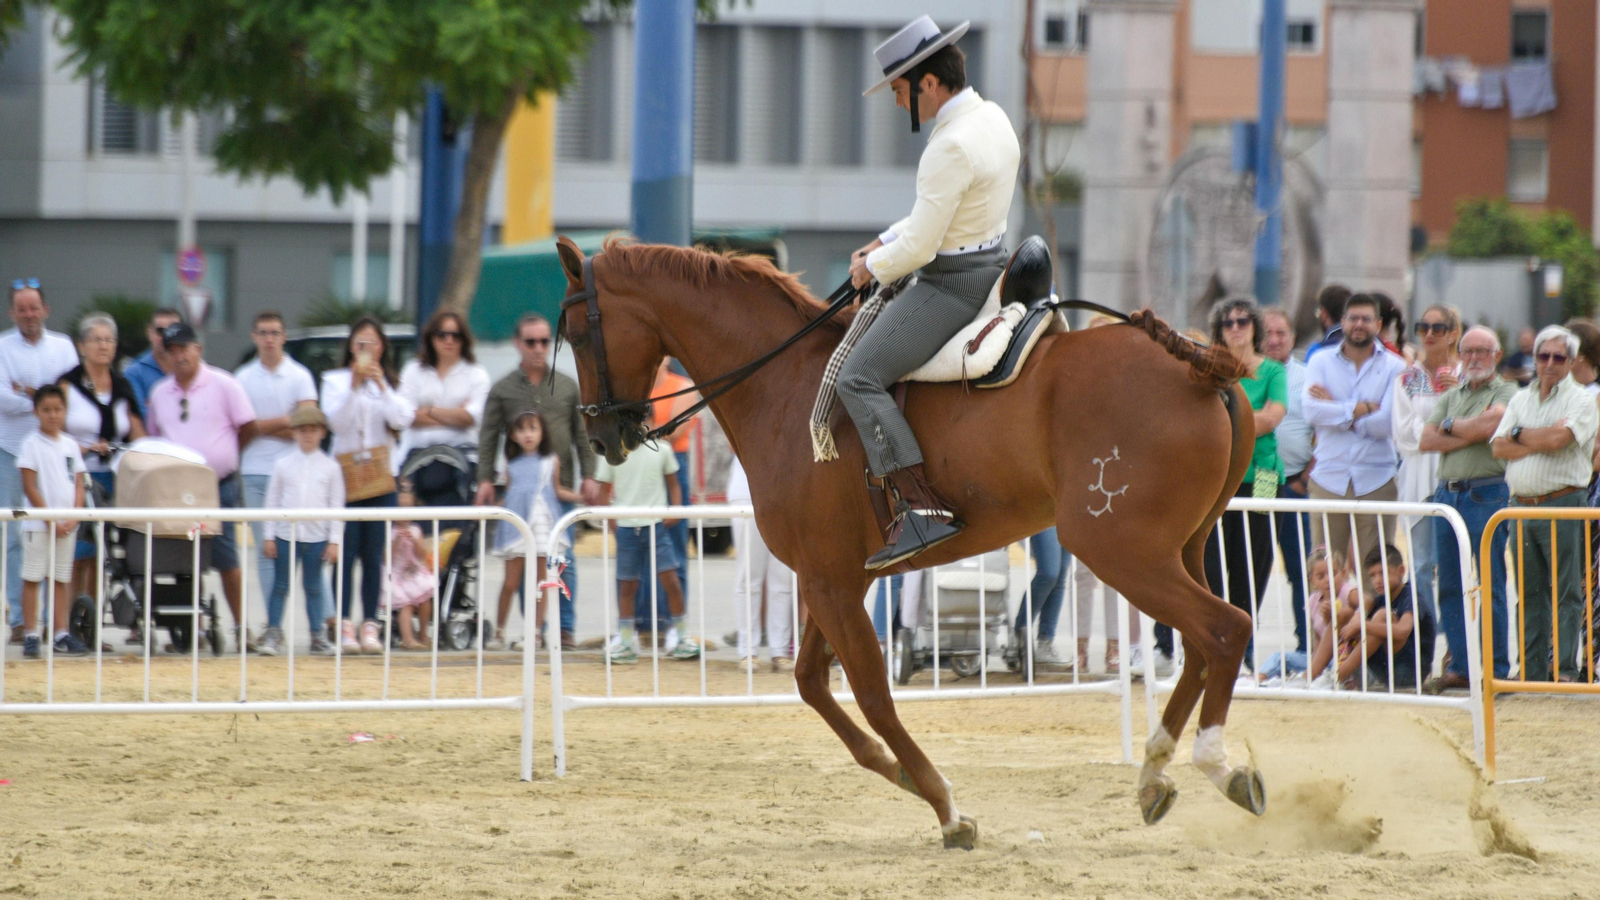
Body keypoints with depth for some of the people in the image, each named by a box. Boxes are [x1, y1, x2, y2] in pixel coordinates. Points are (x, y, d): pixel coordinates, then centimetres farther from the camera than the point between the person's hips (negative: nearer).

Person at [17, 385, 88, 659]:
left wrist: (73, 518, -5)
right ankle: (31, 636, 0)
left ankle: (61, 634, 12)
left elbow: (78, 485, 10)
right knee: (32, 578, -2)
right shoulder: (32, 444, -5)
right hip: (38, 523, -5)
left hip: (66, 525, 5)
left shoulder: (70, 445, 9)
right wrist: (50, 519, -13)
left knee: (61, 579, 8)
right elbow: (30, 487, -9)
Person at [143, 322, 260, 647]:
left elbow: (248, 428, 1)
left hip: (219, 485, -4)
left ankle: (240, 626, 5)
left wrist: (219, 455, 4)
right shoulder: (160, 393, 10)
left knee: (225, 558, -3)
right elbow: (155, 436, 19)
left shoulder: (223, 385, -3)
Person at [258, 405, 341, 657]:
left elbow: (337, 504, 4)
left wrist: (334, 541, 0)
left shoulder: (330, 467, 3)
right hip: (285, 536, 0)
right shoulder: (282, 464, 2)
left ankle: (316, 635, 13)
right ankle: (273, 634, 6)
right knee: (280, 586, 2)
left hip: (317, 537, 0)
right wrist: (268, 536, 1)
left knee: (313, 587, 8)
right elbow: (271, 501, 4)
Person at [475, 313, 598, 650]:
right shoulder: (502, 390, 7)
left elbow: (582, 436, 13)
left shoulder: (567, 387, 12)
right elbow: (488, 438, 5)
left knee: (563, 559, -2)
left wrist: (588, 476, 4)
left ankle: (565, 628, 1)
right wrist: (486, 479, -5)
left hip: (561, 487, 1)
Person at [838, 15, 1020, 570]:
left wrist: (873, 268, -5)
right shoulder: (993, 119, 7)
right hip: (989, 268, 11)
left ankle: (922, 507, -21)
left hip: (952, 285, -11)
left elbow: (919, 247, -23)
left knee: (859, 379, -12)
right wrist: (886, 241, 13)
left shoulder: (951, 148, -25)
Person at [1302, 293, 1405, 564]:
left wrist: (1334, 407, -4)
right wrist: (1365, 408, -10)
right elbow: (1311, 410, -8)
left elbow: (1387, 423, -8)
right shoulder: (1321, 363, 9)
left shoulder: (1394, 367, 5)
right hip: (1329, 479, 1)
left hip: (1375, 481, -1)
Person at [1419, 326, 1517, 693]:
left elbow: (1489, 425, -16)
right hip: (1448, 493, 6)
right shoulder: (1450, 397, 18)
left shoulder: (1506, 393, 3)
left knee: (1490, 586, -6)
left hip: (1488, 494, -6)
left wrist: (1450, 426, -1)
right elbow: (1426, 441, 6)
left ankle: (1496, 669, -2)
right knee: (1450, 586, 6)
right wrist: (1469, 435, -6)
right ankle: (1459, 667, 13)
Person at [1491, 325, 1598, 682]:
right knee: (1530, 593, 9)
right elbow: (1499, 448, 4)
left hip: (1562, 506, -5)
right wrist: (1542, 442, -8)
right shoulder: (1520, 400, 16)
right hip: (1521, 503, 5)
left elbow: (1558, 438, -17)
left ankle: (1566, 670, -5)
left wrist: (1519, 434, -1)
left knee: (1567, 593, -5)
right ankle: (1531, 670, 13)